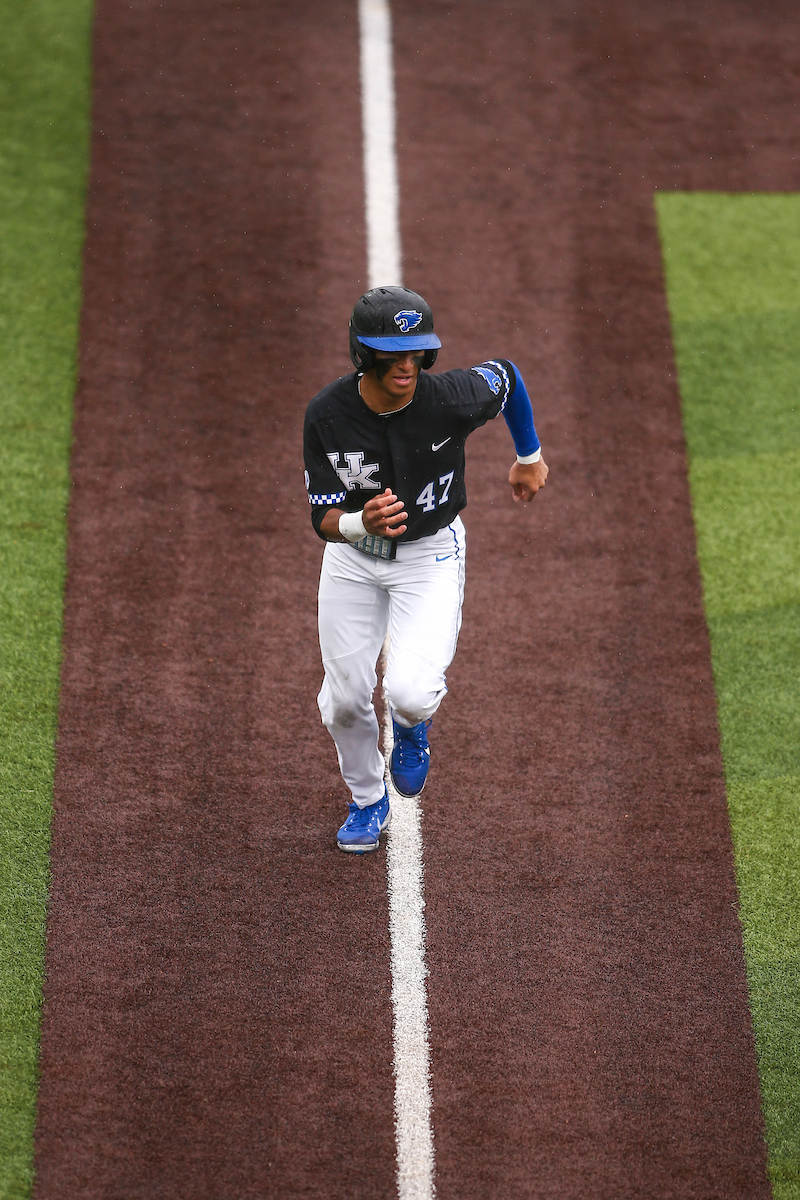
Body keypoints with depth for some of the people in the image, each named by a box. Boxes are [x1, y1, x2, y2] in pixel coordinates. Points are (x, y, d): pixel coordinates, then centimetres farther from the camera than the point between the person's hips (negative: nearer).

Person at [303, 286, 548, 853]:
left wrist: (531, 457, 12)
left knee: (410, 693, -20)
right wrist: (360, 522, -45)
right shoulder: (327, 414, -24)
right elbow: (324, 518, -20)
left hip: (431, 553, -2)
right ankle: (368, 801, 39)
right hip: (352, 554, 2)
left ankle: (413, 726, 20)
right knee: (345, 698, 9)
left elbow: (506, 374, -3)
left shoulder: (451, 399, -27)